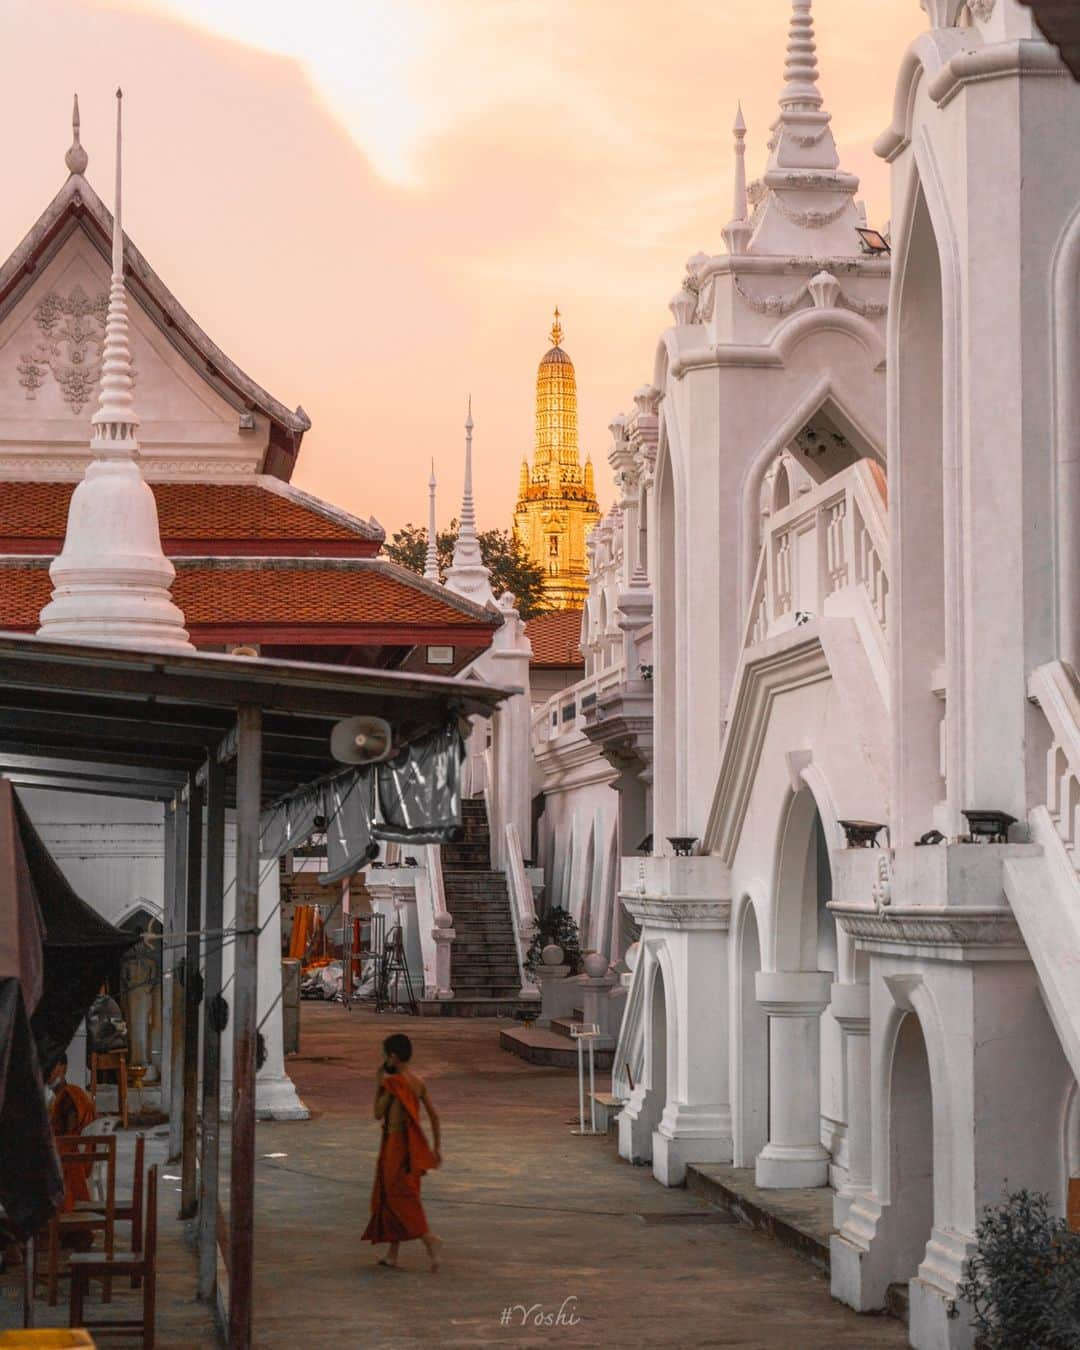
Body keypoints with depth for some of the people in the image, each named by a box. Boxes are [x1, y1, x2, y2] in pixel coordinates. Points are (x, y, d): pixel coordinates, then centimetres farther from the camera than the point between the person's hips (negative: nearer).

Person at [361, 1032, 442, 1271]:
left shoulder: (392, 1082, -15)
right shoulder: (419, 1082, 6)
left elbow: (378, 1114, -10)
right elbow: (434, 1115, 8)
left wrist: (379, 1084, -2)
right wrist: (436, 1148, 14)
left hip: (395, 1142, -8)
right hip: (413, 1145, 8)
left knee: (399, 1197, -4)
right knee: (393, 1196, 15)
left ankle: (428, 1237, -24)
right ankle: (392, 1254, 19)